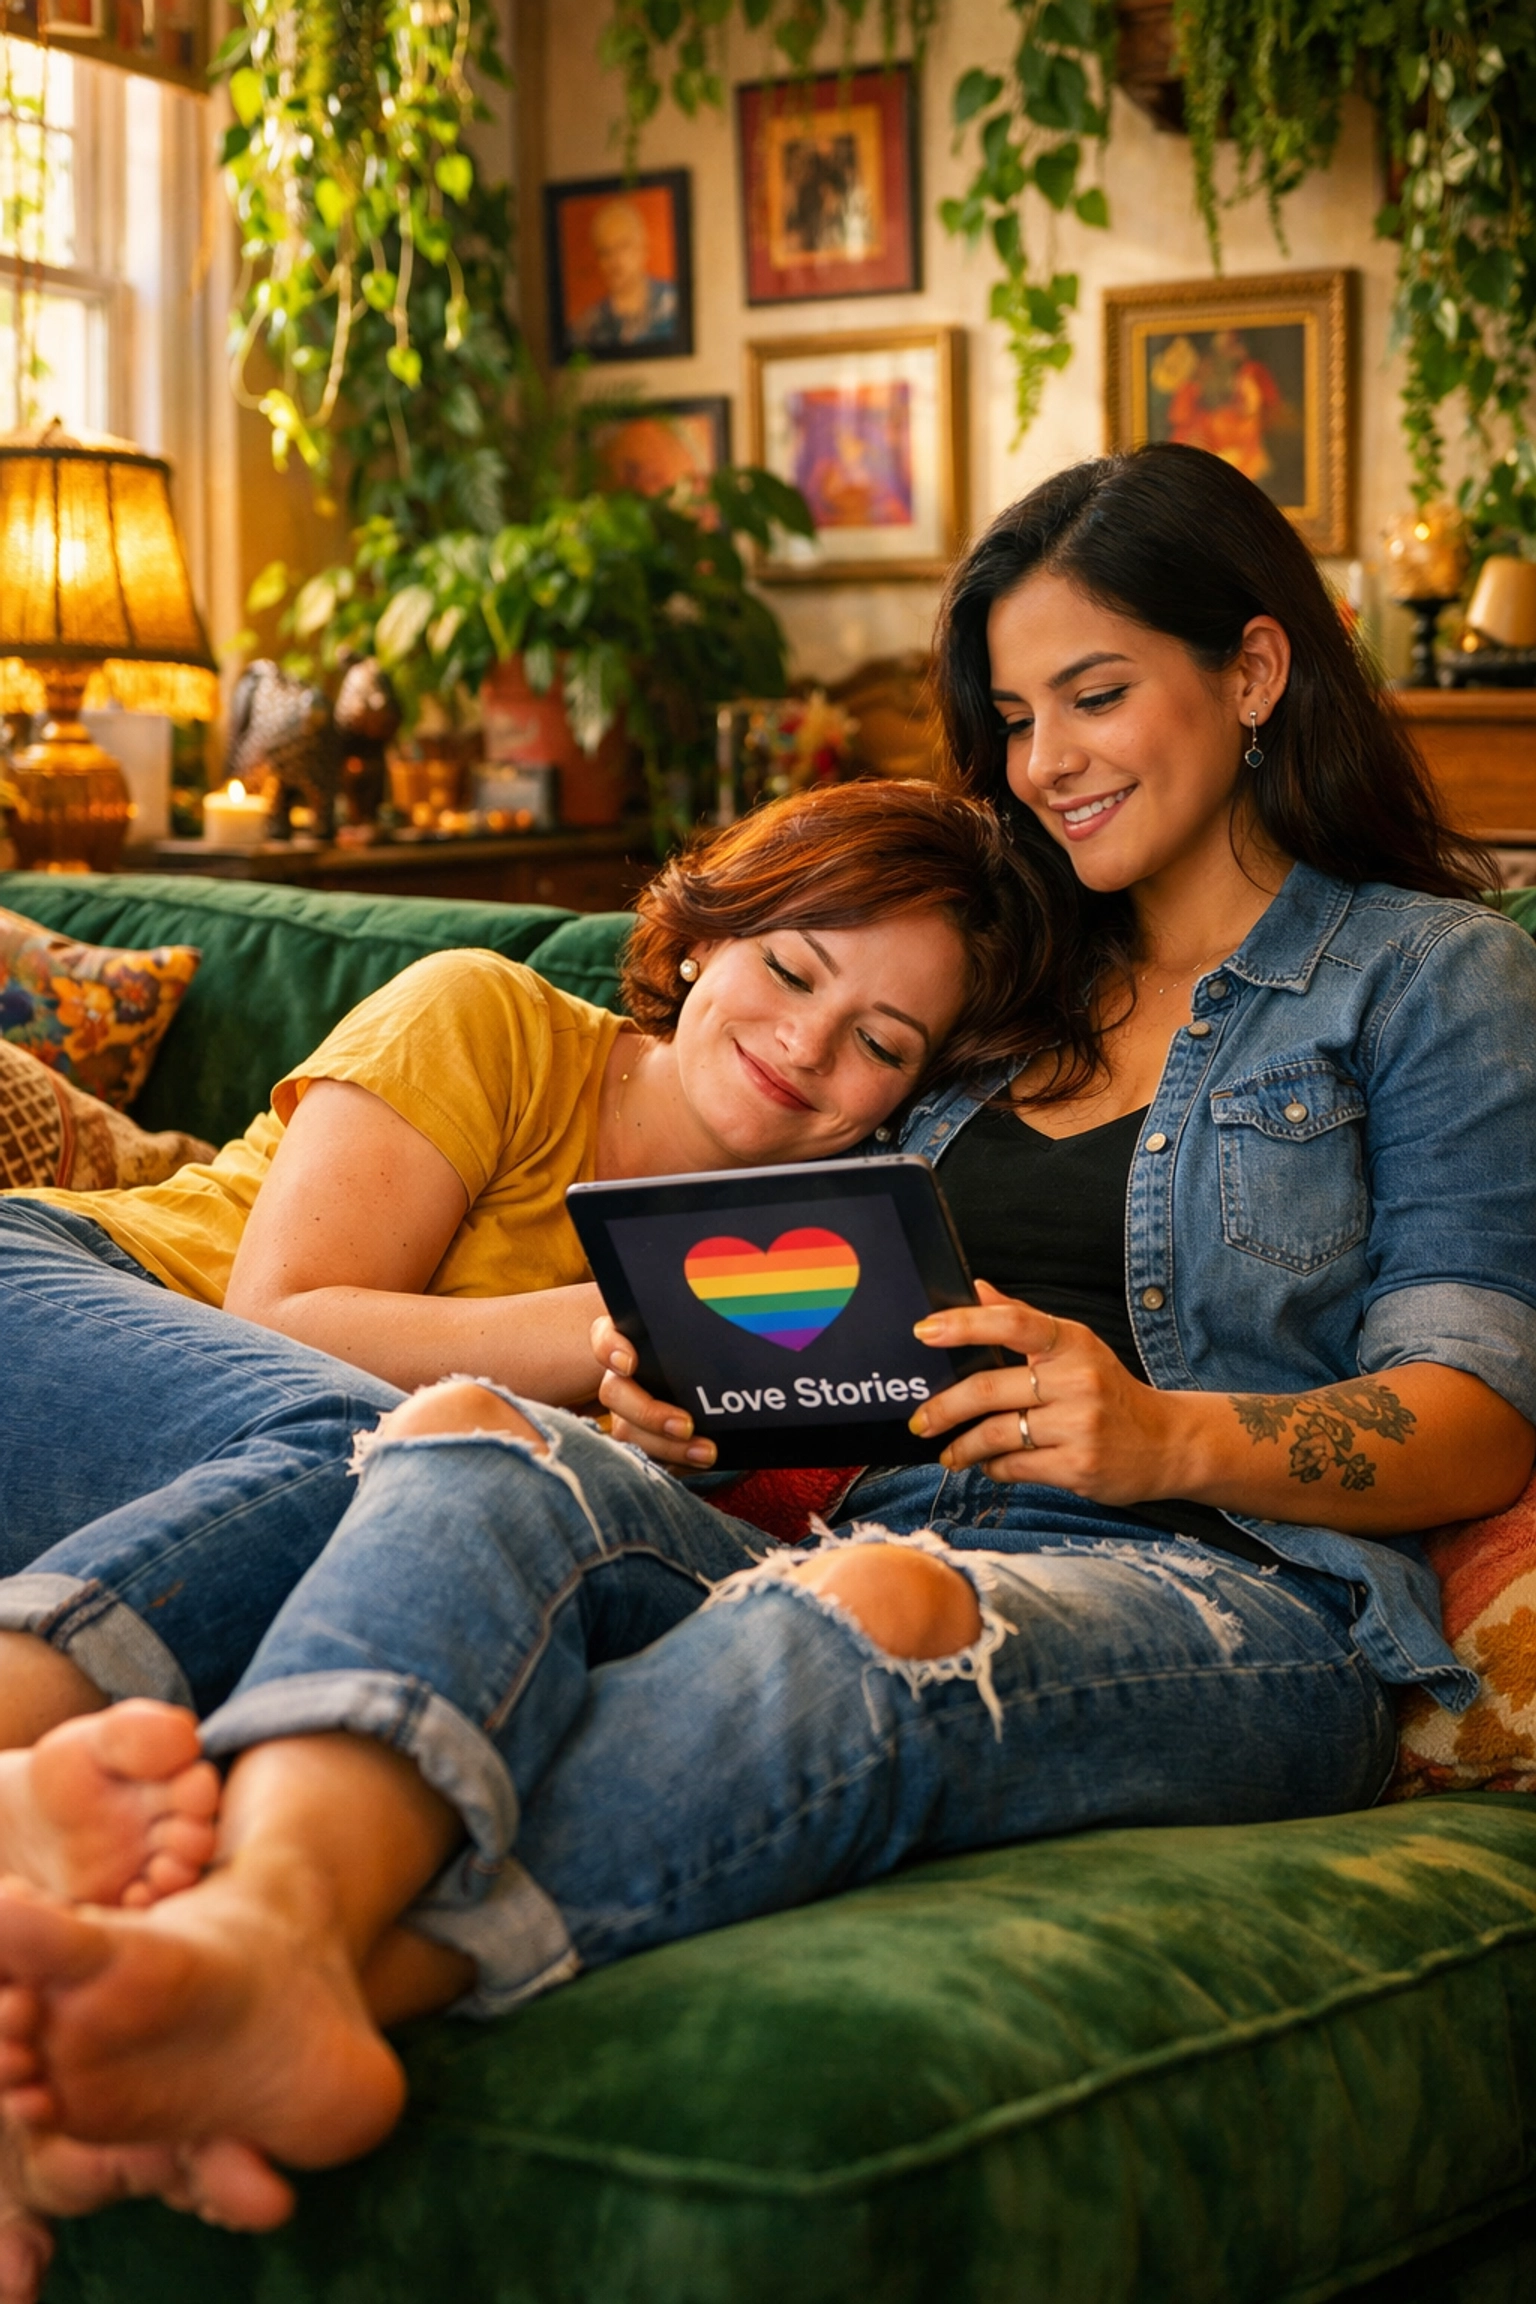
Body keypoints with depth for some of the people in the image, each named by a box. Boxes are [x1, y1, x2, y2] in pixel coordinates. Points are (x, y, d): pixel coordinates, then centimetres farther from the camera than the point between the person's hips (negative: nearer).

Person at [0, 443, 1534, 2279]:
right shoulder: (1016, 991, 31)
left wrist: (1171, 1435, -15)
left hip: (1235, 1596, -4)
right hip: (879, 1542, 5)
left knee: (878, 1605, -40)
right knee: (471, 1436, -27)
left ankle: (358, 1968, -61)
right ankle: (265, 1918, -57)